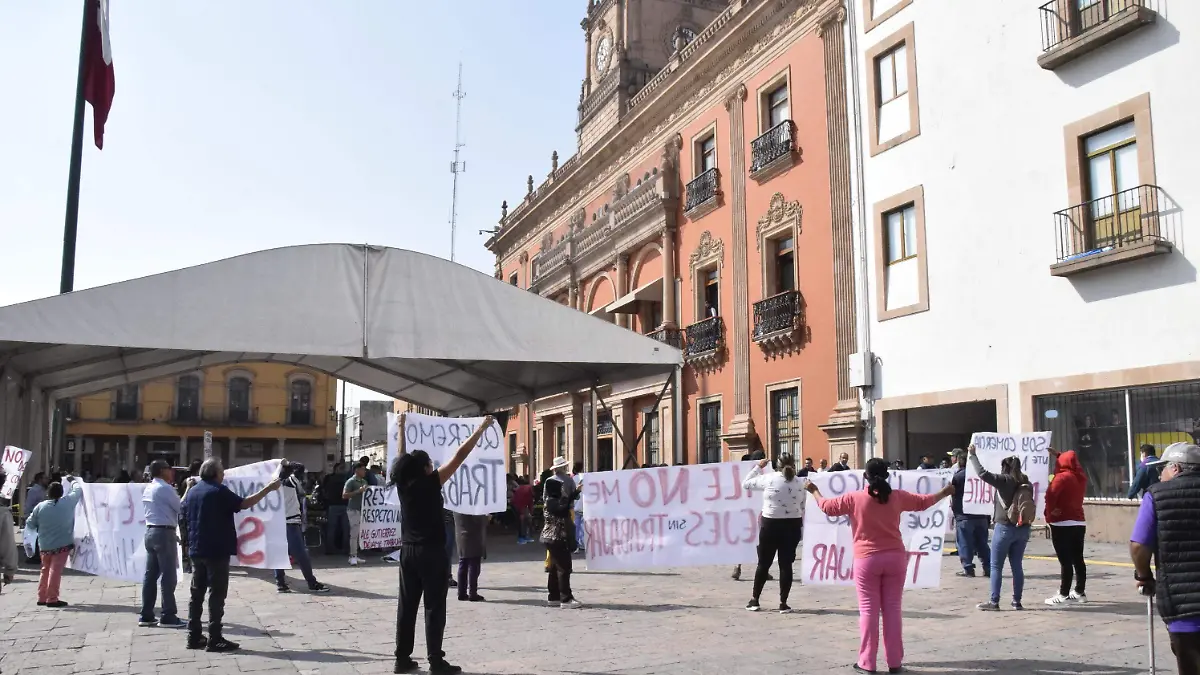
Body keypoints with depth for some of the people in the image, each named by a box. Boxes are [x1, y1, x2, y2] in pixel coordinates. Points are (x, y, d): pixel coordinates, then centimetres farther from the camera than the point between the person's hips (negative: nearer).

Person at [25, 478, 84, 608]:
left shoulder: (40, 506, -3)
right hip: (62, 544, -3)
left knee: (45, 570, 17)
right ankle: (52, 599, -4)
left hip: (45, 545, 3)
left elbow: (30, 525, 5)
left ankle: (42, 597, 22)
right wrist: (73, 481, 28)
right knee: (55, 571, -3)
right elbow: (79, 490, 9)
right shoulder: (68, 502, -7)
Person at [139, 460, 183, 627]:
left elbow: (150, 511, 19)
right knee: (168, 576, -5)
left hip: (150, 532, 9)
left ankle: (146, 616, 14)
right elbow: (180, 508, -10)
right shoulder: (165, 488, -12)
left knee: (150, 574, 10)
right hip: (164, 533, -9)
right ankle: (168, 616, -3)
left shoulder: (148, 489, 15)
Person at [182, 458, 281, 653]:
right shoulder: (219, 491, -13)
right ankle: (214, 639, -5)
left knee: (197, 593, 13)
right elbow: (244, 504, -19)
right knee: (217, 595, -5)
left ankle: (194, 637, 16)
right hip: (216, 551, -8)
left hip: (196, 550, 8)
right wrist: (268, 489, -15)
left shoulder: (193, 491, 10)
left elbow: (183, 508, 28)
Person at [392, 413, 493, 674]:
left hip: (408, 551, 6)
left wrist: (402, 427, 31)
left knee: (407, 605, 9)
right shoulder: (431, 483, -11)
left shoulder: (403, 483, 2)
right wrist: (482, 428, -7)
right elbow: (459, 456, -11)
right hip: (431, 552, -6)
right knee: (434, 607, -2)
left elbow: (401, 456, 19)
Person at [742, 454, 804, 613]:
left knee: (764, 564, 9)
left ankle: (754, 600, 17)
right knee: (786, 564, 6)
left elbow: (745, 484, 5)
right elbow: (802, 509, 8)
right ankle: (783, 603, 6)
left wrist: (758, 467, 13)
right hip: (792, 526, 2)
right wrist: (800, 531, 19)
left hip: (771, 524, -2)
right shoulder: (798, 483, 3)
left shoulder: (769, 479, -7)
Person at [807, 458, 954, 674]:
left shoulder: (854, 498, -7)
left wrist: (814, 491, 23)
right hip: (895, 557, 2)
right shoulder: (897, 496, 1)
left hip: (867, 559, -2)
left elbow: (826, 506, 4)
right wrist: (945, 492, 34)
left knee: (869, 610, 2)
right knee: (893, 609, 8)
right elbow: (923, 502, 16)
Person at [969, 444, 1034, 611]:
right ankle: (1017, 601, 14)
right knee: (1017, 565, 11)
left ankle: (994, 602, 0)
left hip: (1005, 527, -6)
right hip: (1023, 528, 6)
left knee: (996, 566, 1)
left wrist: (973, 455, -11)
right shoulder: (1025, 482, 8)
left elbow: (982, 473, -18)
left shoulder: (1004, 480, -11)